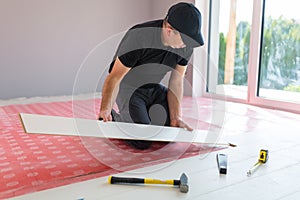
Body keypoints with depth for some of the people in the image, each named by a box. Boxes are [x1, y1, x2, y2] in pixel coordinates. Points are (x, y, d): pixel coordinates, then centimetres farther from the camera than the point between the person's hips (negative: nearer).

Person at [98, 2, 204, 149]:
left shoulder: (186, 46, -14)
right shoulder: (138, 38, -31)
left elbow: (176, 83, -7)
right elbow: (114, 78, -28)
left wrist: (175, 118, -15)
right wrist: (105, 109, -43)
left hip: (154, 87, 6)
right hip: (129, 87, -5)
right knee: (143, 141, -20)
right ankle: (113, 119, 8)